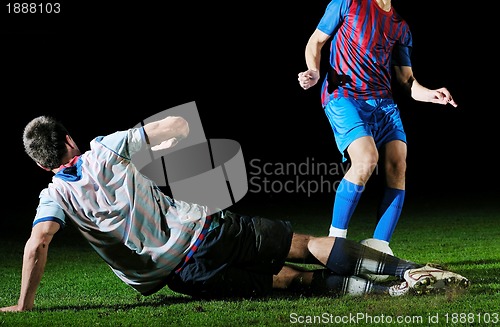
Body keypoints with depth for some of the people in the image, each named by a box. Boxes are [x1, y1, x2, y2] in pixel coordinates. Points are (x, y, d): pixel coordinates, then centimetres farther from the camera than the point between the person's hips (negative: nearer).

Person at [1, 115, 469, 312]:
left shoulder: (54, 198, 1)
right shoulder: (106, 149, 3)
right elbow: (179, 125, 2)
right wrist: (155, 149, 24)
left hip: (180, 277, 0)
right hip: (202, 229, 0)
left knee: (295, 280, 5)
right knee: (306, 246, 8)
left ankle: (392, 289, -11)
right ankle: (408, 270, -1)